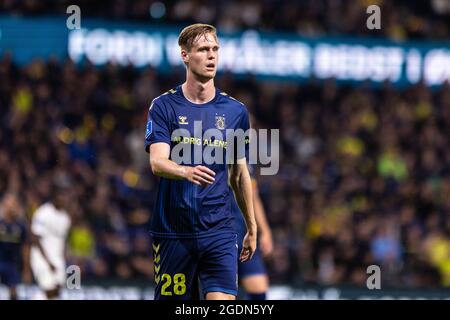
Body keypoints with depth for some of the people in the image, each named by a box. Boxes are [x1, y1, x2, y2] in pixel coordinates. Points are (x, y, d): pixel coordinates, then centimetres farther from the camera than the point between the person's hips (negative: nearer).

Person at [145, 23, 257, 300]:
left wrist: (252, 228, 19)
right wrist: (187, 171, -36)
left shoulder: (235, 111, 8)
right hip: (173, 232, -1)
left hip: (220, 232, 1)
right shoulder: (163, 107, -1)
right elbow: (157, 162, -14)